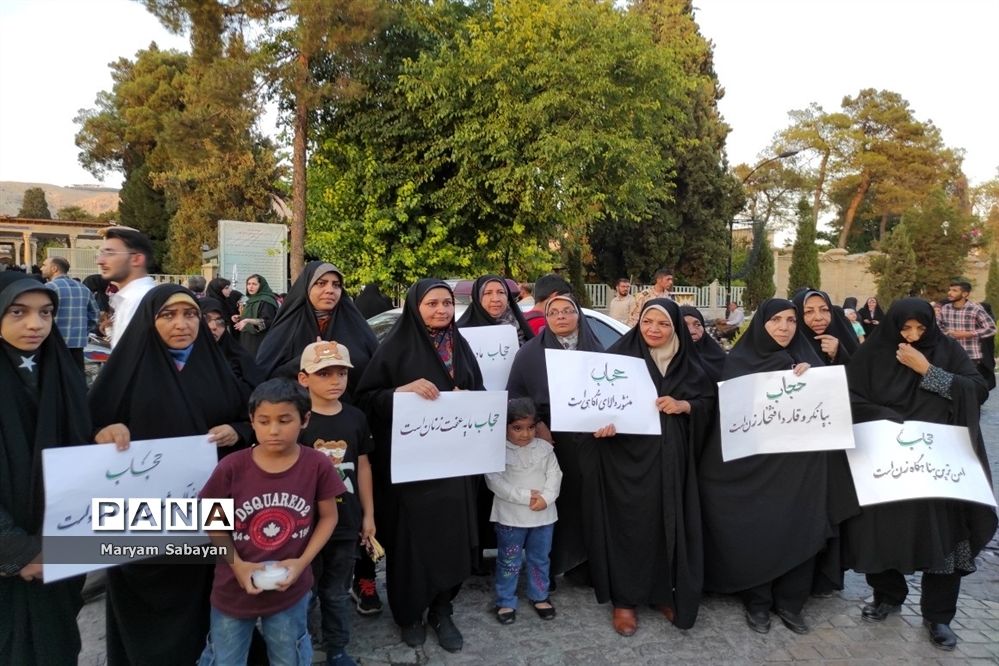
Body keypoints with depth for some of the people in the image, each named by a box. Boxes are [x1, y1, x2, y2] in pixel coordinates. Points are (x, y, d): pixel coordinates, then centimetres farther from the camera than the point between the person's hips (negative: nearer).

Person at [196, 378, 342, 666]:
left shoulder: (317, 466, -14)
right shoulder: (231, 468, -16)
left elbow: (328, 517, -3)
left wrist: (302, 562, -13)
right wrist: (236, 564, -14)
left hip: (291, 589, 0)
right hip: (234, 588, 0)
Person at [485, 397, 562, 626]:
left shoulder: (544, 448, 1)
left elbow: (554, 474, -1)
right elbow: (495, 481, -19)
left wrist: (546, 497, -18)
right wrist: (524, 496, -21)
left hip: (543, 515, 4)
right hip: (511, 517, -3)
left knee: (540, 558, 18)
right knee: (509, 561, 10)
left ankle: (539, 596, 36)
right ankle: (505, 601, 25)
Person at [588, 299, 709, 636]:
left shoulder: (687, 363, 7)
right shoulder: (620, 355, -3)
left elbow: (710, 401, 11)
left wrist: (683, 406, -8)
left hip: (671, 459, 3)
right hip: (627, 456, -3)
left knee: (669, 524, 9)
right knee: (630, 525, 2)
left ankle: (665, 592, 28)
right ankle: (625, 600, 17)